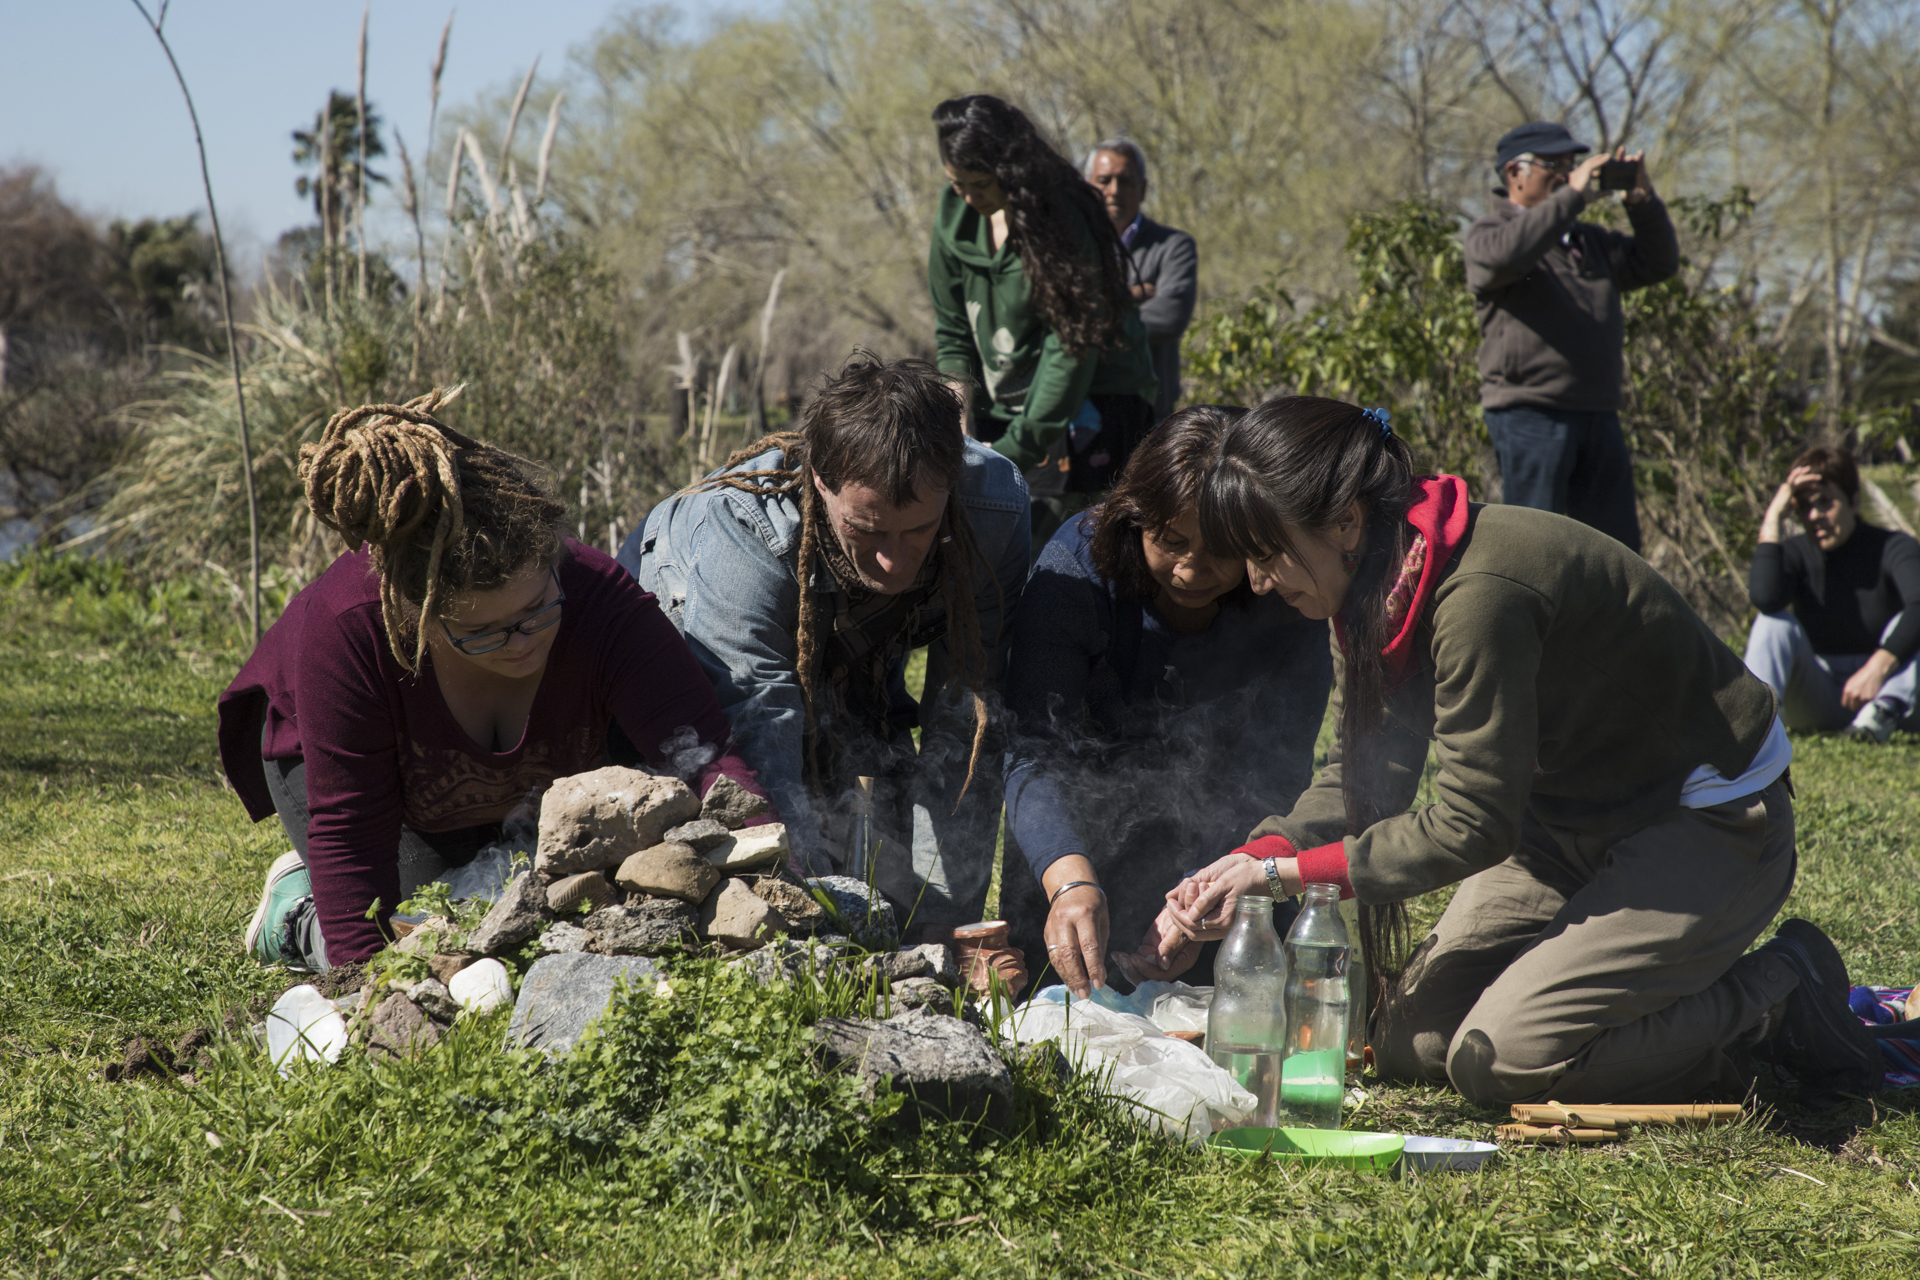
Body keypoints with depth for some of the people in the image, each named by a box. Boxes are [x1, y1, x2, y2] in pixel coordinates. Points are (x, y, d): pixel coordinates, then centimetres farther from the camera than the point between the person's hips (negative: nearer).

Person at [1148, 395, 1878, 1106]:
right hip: (1579, 822, 9)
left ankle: (1780, 996, -2)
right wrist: (1249, 862, -15)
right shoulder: (1383, 583, -4)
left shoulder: (1479, 593, -32)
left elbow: (1471, 825, -28)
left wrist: (1288, 873, -23)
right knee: (1409, 1045, 2)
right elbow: (1362, 777, 2)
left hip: (1710, 827, -9)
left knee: (1495, 1061, -19)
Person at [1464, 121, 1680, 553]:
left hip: (1598, 415, 7)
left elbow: (1658, 264, 20)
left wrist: (1643, 201, 5)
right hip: (1530, 414, -7)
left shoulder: (1591, 241, 23)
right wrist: (1573, 197, -18)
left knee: (1619, 545, 6)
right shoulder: (1488, 233, 2)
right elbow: (1506, 254, -22)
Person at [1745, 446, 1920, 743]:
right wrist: (1772, 519, -21)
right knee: (1773, 622, -20)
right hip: (1816, 702, 2)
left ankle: (1886, 711, -44)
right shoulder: (1796, 552, -2)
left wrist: (1878, 667, -45)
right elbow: (1764, 598, -26)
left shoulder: (1892, 549, -10)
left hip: (1880, 688, -2)